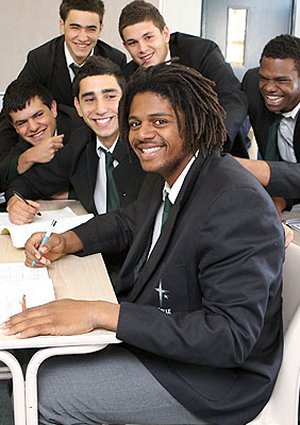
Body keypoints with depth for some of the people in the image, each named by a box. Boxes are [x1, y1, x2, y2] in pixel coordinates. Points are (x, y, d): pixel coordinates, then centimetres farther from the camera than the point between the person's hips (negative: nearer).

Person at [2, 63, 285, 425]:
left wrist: (100, 313, -34)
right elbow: (132, 221, 22)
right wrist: (67, 241, 2)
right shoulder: (166, 175, 0)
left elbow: (231, 336, -32)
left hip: (214, 381, -8)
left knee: (46, 392, -9)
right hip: (157, 330, 9)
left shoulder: (238, 204, -29)